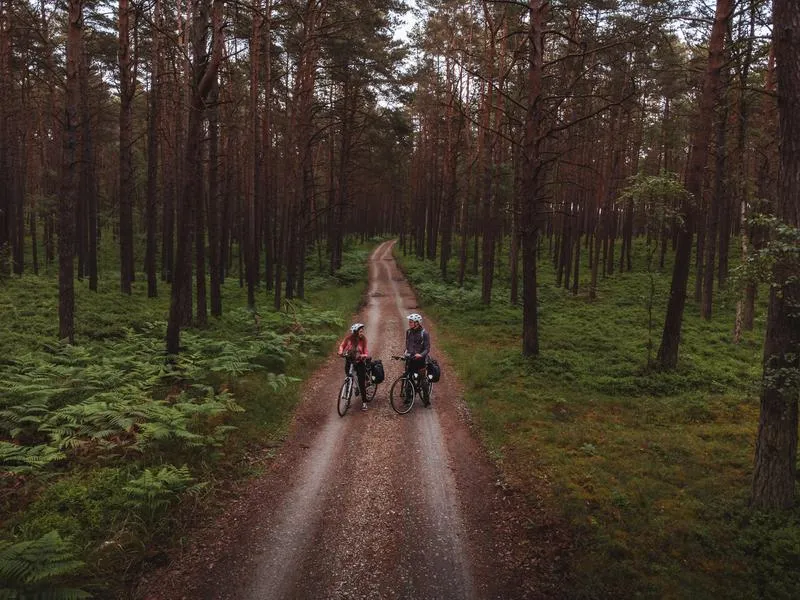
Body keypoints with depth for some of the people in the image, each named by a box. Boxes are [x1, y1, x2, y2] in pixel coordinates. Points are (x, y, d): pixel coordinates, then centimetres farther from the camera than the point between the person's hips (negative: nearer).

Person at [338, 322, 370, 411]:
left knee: (361, 383, -4)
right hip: (349, 360, 1)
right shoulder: (349, 338, -14)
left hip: (360, 361, -1)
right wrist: (341, 352, -21)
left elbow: (365, 350, -9)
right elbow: (342, 345, -1)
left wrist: (365, 355, -30)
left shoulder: (363, 339, -13)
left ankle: (364, 402, 5)